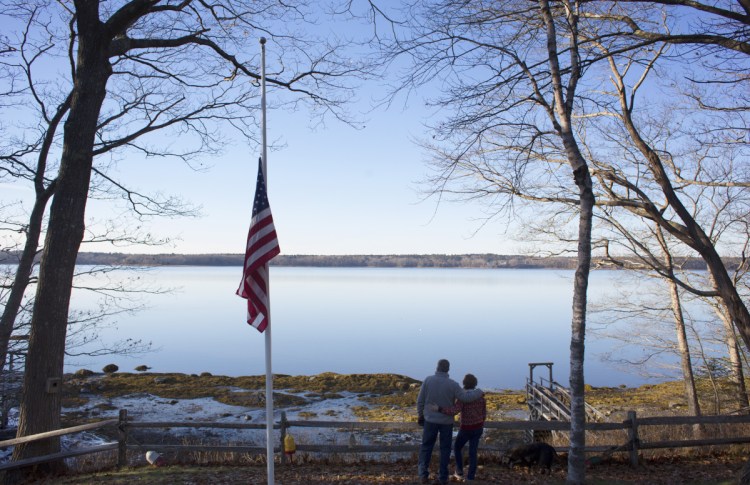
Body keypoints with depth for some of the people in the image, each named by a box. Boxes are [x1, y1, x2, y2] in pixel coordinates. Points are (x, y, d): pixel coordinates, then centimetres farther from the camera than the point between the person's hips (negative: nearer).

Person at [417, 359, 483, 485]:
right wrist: (479, 392, 0)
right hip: (446, 421, 0)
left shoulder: (428, 380, -12)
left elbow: (420, 400, -6)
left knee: (426, 447, 14)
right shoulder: (452, 384, -15)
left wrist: (420, 415, 9)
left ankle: (424, 474, 3)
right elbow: (465, 397, -18)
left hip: (430, 419, 0)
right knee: (445, 449, 15)